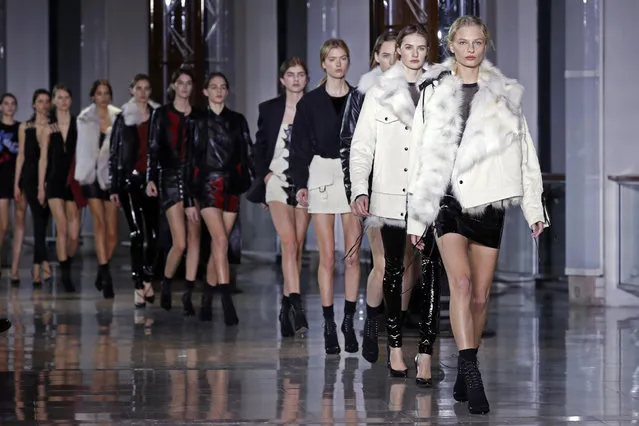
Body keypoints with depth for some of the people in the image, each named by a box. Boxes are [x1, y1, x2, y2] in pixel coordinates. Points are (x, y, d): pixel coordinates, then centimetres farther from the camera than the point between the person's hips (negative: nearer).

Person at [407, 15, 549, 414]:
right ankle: (472, 374, -24)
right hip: (448, 198, -2)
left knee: (481, 294, 4)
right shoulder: (435, 92, 5)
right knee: (461, 281, -19)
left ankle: (464, 374, 18)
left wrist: (534, 207, 4)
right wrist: (416, 217, 5)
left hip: (488, 201, 2)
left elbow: (525, 151, 10)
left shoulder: (505, 94, 8)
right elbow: (420, 153, 6)